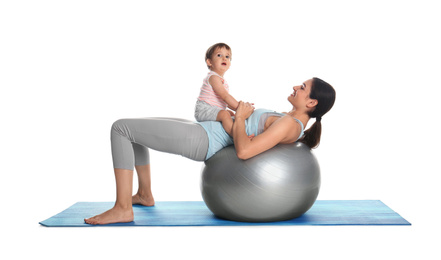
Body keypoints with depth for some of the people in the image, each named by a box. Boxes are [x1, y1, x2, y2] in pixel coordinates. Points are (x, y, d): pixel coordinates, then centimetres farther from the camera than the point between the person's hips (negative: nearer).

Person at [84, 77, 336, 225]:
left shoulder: (289, 124, -20)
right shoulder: (293, 122, 10)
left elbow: (243, 151, -29)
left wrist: (239, 117, -14)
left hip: (201, 140, -10)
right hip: (204, 130, 10)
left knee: (121, 128, -10)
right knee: (133, 128, 21)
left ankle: (123, 208, -8)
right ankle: (145, 194, 28)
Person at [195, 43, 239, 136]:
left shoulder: (222, 80, 19)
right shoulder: (214, 77, -14)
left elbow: (226, 102, 20)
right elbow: (225, 96, -22)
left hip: (211, 110, 12)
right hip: (204, 110, -12)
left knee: (231, 114, 25)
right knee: (225, 114, -33)